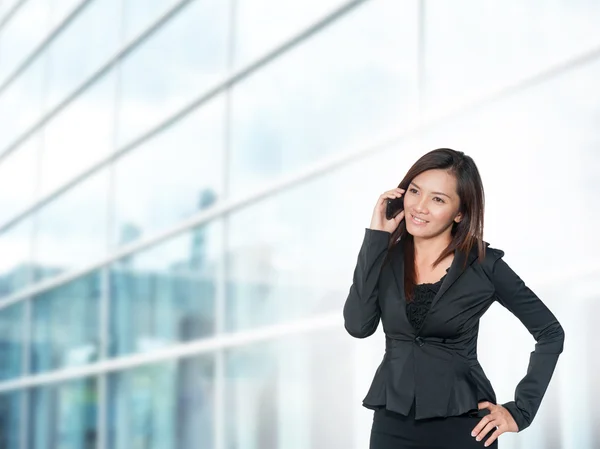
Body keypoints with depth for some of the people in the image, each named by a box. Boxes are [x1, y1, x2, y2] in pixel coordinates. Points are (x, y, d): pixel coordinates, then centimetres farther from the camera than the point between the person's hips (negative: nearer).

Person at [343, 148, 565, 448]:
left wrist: (520, 411, -5)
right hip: (392, 424, 3)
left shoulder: (483, 265, -7)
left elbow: (550, 333, 0)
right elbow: (358, 326, -15)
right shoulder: (386, 256, 0)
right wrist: (376, 236, -13)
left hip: (462, 424, -2)